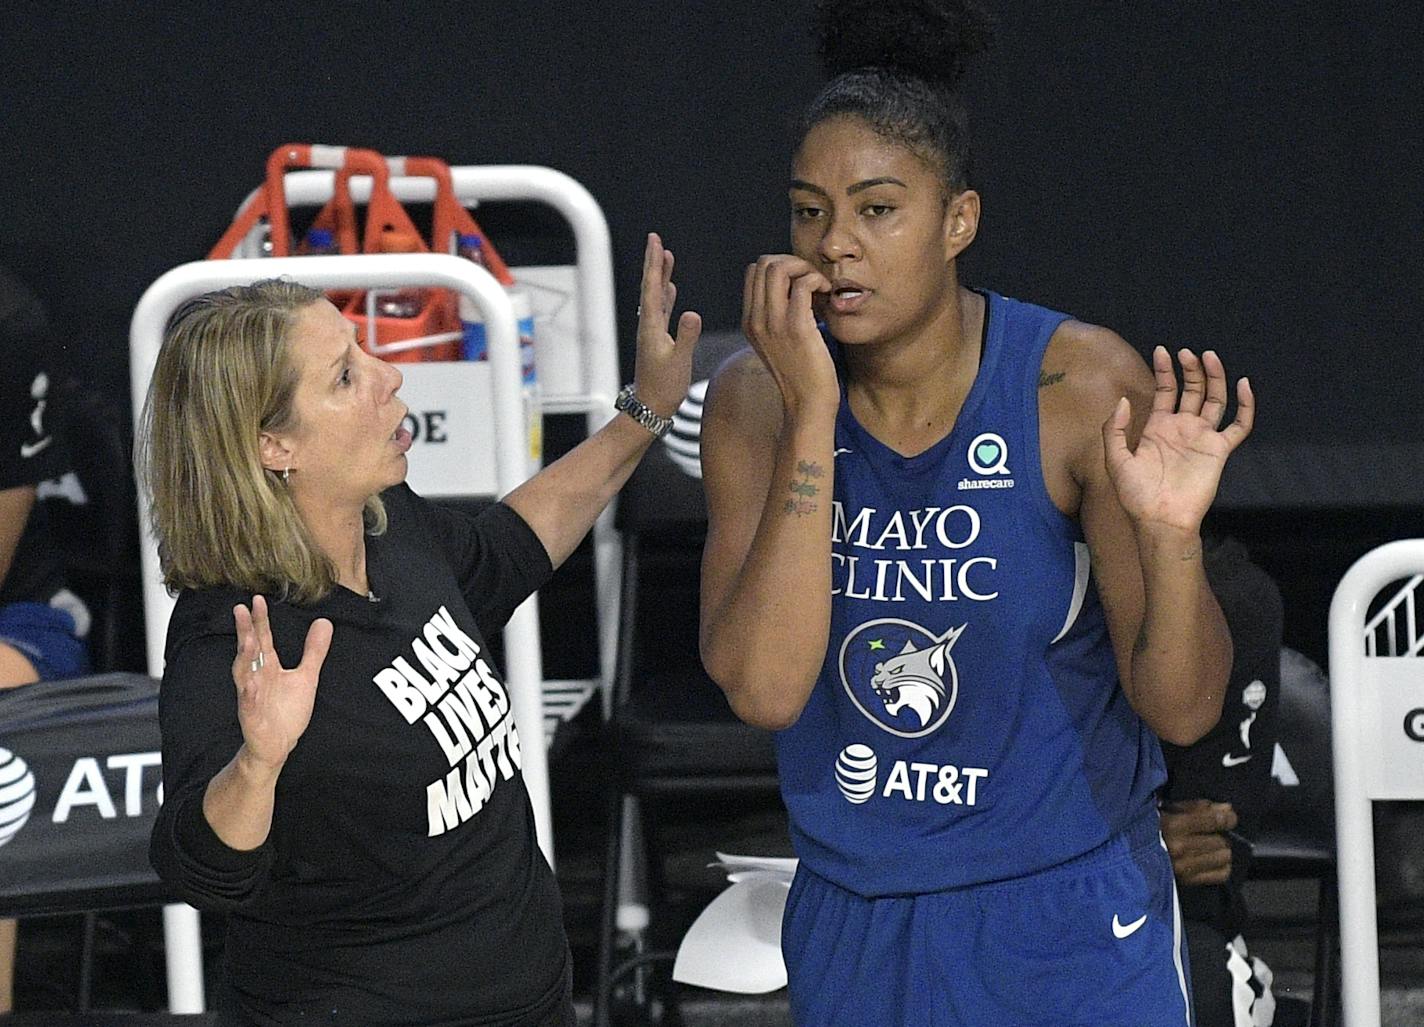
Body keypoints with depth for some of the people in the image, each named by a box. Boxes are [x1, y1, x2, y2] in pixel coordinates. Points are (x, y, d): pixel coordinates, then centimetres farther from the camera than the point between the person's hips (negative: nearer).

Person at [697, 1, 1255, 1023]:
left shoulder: (1085, 389, -15)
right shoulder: (757, 402, -9)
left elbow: (1181, 710, -13)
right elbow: (763, 688, -21)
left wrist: (1170, 539, -32)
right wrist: (811, 415, -25)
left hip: (1070, 923, -3)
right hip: (855, 919, 3)